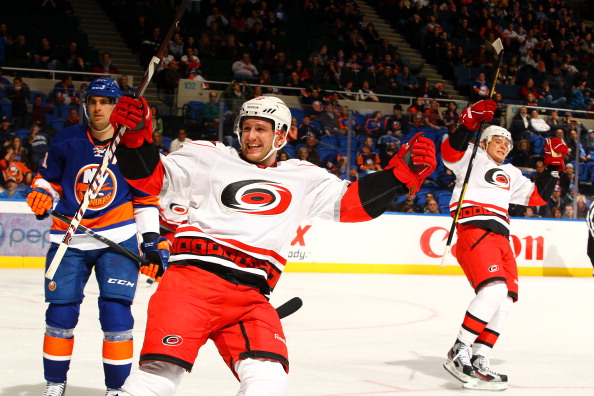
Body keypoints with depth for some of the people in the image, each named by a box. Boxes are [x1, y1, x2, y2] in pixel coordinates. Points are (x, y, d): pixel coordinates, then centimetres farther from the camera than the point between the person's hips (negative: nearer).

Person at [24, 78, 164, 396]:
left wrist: (151, 239, 0)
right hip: (69, 240, 2)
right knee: (61, 313, 2)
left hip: (118, 241, -1)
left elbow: (145, 198, 6)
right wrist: (41, 195, -10)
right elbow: (48, 178, 12)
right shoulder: (66, 141, 0)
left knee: (116, 313, -9)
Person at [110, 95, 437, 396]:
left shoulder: (303, 179, 20)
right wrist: (135, 137, -8)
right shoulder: (209, 158, 14)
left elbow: (353, 203, 16)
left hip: (250, 297, 3)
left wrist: (404, 171, 3)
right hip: (192, 279, -2)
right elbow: (151, 176, 11)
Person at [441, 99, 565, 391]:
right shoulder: (472, 158, 9)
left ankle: (478, 361, 2)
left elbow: (537, 196, 32)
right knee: (493, 290, -26)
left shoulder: (510, 174, 31)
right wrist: (469, 123, -23)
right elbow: (450, 153, -12)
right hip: (473, 231, -9)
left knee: (505, 301, -1)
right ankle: (458, 353, -22)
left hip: (500, 238, 9)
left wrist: (553, 166, 26)